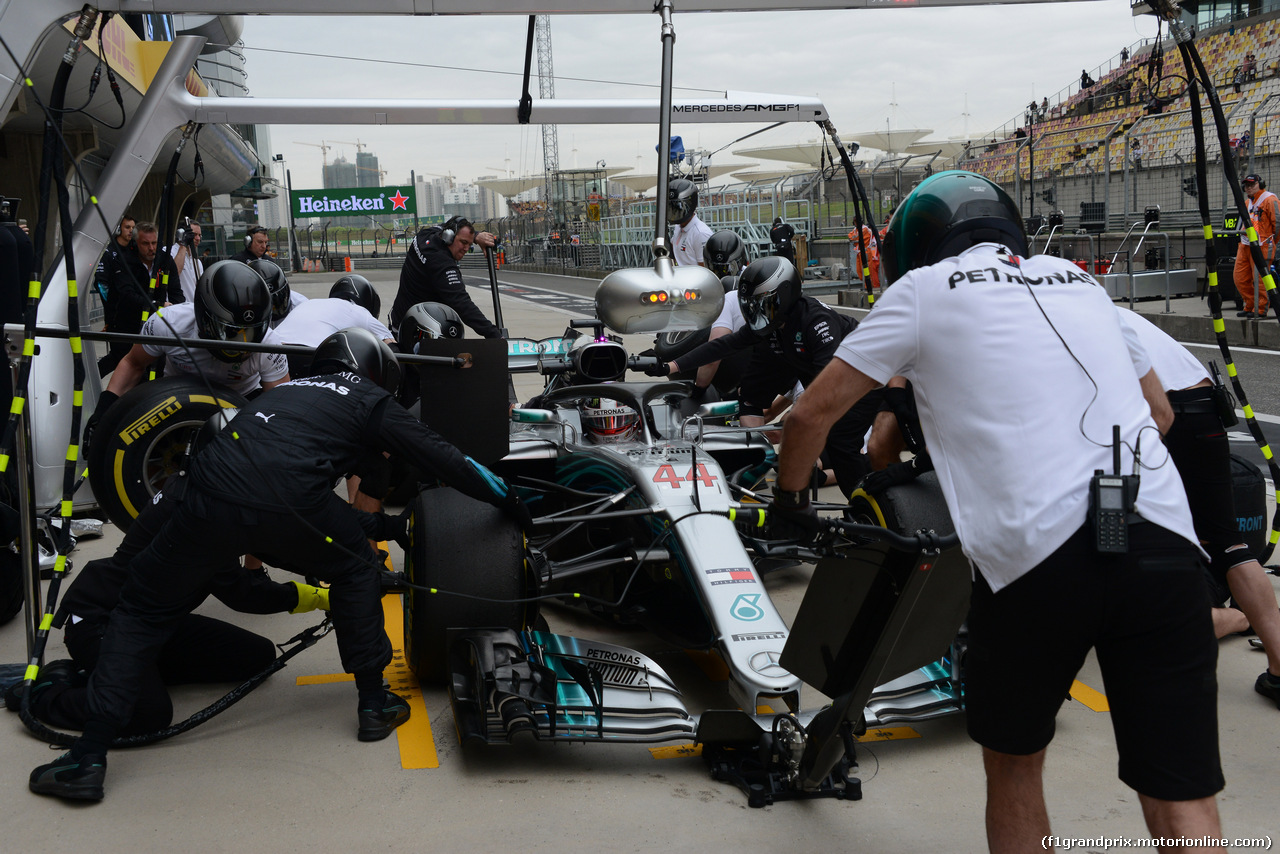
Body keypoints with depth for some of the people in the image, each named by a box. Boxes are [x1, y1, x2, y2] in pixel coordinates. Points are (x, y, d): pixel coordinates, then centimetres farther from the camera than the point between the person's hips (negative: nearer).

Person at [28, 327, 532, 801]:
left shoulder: (288, 391, 39)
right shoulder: (370, 401, 24)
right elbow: (442, 460, 21)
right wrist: (512, 505, 32)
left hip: (211, 495, 4)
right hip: (288, 505, -4)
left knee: (144, 609, 20)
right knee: (355, 569, 26)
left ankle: (89, 758, 14)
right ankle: (374, 704, 27)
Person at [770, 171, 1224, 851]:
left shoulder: (923, 289, 10)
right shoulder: (1078, 282, 24)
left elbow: (812, 412, 10)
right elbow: (1159, 412, 34)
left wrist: (790, 497, 28)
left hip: (1035, 550, -4)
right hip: (1163, 541, 4)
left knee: (1014, 763, 20)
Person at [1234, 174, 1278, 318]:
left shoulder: (1270, 200, -6)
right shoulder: (1248, 202, 21)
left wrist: (1272, 241, -3)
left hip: (1262, 246, -9)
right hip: (1245, 245, 9)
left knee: (1260, 279, -7)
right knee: (1240, 278, 7)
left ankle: (1260, 310, -2)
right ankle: (1250, 306, 18)